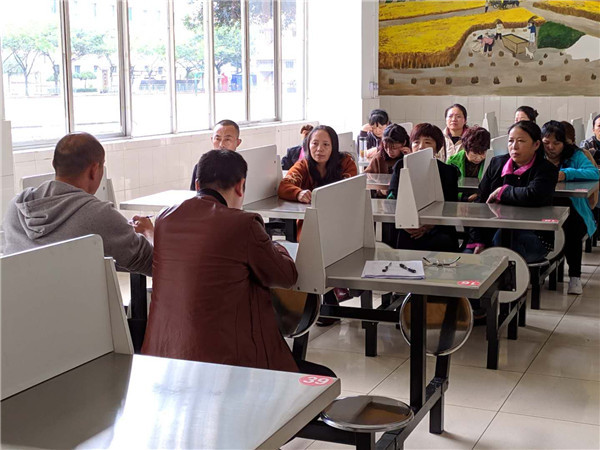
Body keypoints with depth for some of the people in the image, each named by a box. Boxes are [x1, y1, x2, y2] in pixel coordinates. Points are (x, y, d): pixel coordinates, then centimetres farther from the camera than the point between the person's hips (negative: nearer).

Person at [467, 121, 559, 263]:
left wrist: (502, 192, -8)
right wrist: (477, 242, -4)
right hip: (493, 232, 4)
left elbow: (533, 196, -26)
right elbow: (480, 202, 6)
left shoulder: (546, 170, -3)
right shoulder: (497, 163, 11)